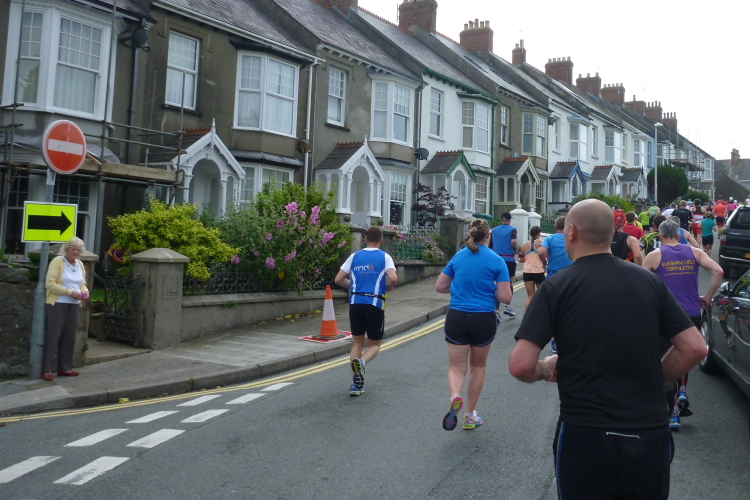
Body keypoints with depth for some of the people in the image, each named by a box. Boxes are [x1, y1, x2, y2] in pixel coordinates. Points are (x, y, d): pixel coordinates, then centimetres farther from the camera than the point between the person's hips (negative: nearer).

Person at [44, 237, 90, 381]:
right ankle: (47, 370, 2)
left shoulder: (80, 264, 12)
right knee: (53, 336, -4)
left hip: (73, 305, 7)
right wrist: (70, 292, -20)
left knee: (69, 337, 9)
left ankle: (64, 368, 18)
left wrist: (85, 292, -3)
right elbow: (49, 284, -16)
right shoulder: (57, 261, -9)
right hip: (57, 304, -7)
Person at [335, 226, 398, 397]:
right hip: (375, 304, -3)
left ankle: (355, 383, 9)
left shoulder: (355, 256, 9)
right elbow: (393, 278, -15)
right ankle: (361, 362, -21)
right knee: (374, 344, 12)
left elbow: (338, 279, 6)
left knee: (357, 342, 17)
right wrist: (386, 288, 6)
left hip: (355, 303, 3)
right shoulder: (384, 257, 1)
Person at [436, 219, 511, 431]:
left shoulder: (458, 257, 3)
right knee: (478, 366, 20)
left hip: (457, 318, 1)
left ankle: (455, 396, -26)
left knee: (456, 367, 7)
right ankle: (470, 415, 27)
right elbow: (505, 297, -9)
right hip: (484, 319, -1)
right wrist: (489, 289, 10)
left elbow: (439, 287, 8)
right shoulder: (496, 261, -6)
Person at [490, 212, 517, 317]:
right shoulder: (512, 229, -4)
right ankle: (507, 306, 3)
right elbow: (513, 241, -20)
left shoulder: (494, 230, 9)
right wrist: (516, 248, -1)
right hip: (509, 259, -3)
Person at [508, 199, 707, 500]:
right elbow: (695, 348, 1)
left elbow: (520, 366, -17)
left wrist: (545, 370, 4)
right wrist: (654, 379, 13)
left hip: (586, 436, -3)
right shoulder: (649, 281, 1)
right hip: (651, 435, 3)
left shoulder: (557, 286, -10)